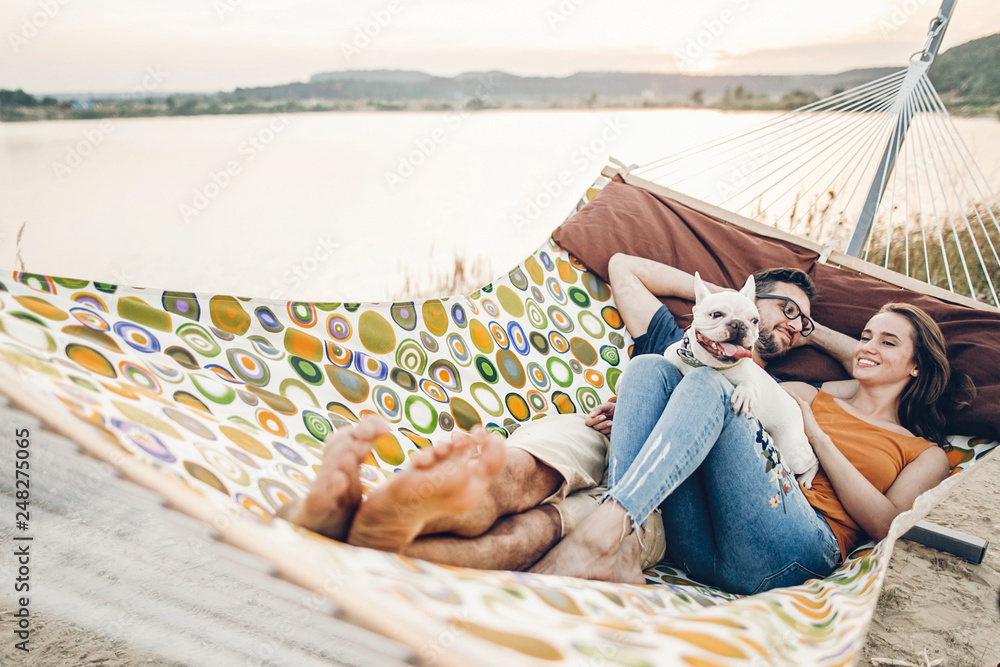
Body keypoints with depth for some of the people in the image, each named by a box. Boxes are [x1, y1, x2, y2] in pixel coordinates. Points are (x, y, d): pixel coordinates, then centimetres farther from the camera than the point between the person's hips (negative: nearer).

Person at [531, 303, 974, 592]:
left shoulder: (925, 453, 24)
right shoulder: (807, 394, 32)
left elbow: (885, 524, 6)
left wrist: (817, 435, 3)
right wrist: (637, 410, 3)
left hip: (805, 545, -3)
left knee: (706, 384, -23)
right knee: (650, 367, -15)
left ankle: (599, 535, -41)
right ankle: (617, 557, -32)